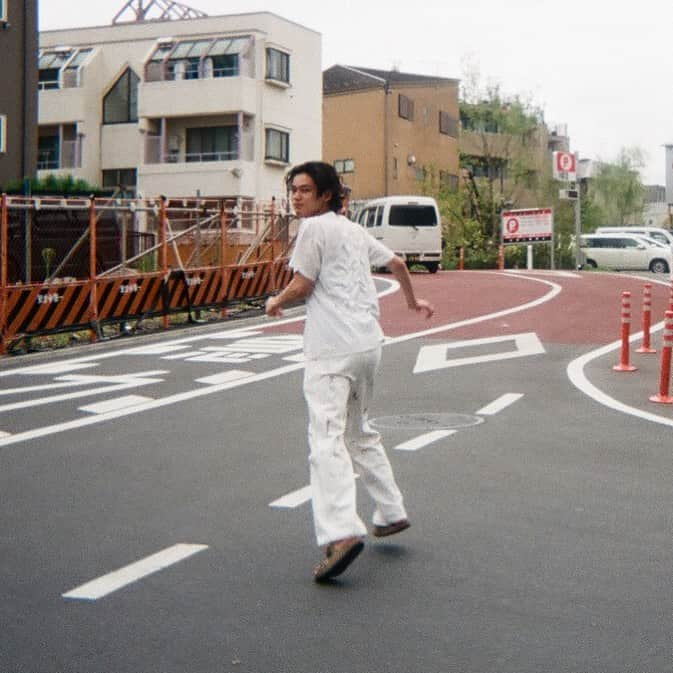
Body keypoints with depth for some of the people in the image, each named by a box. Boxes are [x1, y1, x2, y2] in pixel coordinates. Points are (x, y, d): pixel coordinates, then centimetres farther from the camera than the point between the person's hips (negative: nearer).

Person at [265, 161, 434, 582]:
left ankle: (341, 532, -31)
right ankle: (391, 512, 27)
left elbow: (302, 286, -6)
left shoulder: (315, 227, -4)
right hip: (369, 342, 9)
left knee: (327, 438, -17)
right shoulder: (355, 230, 20)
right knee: (359, 431, 23)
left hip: (333, 347, -9)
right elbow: (397, 263, 31)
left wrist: (275, 303, 15)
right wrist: (413, 301, 48)